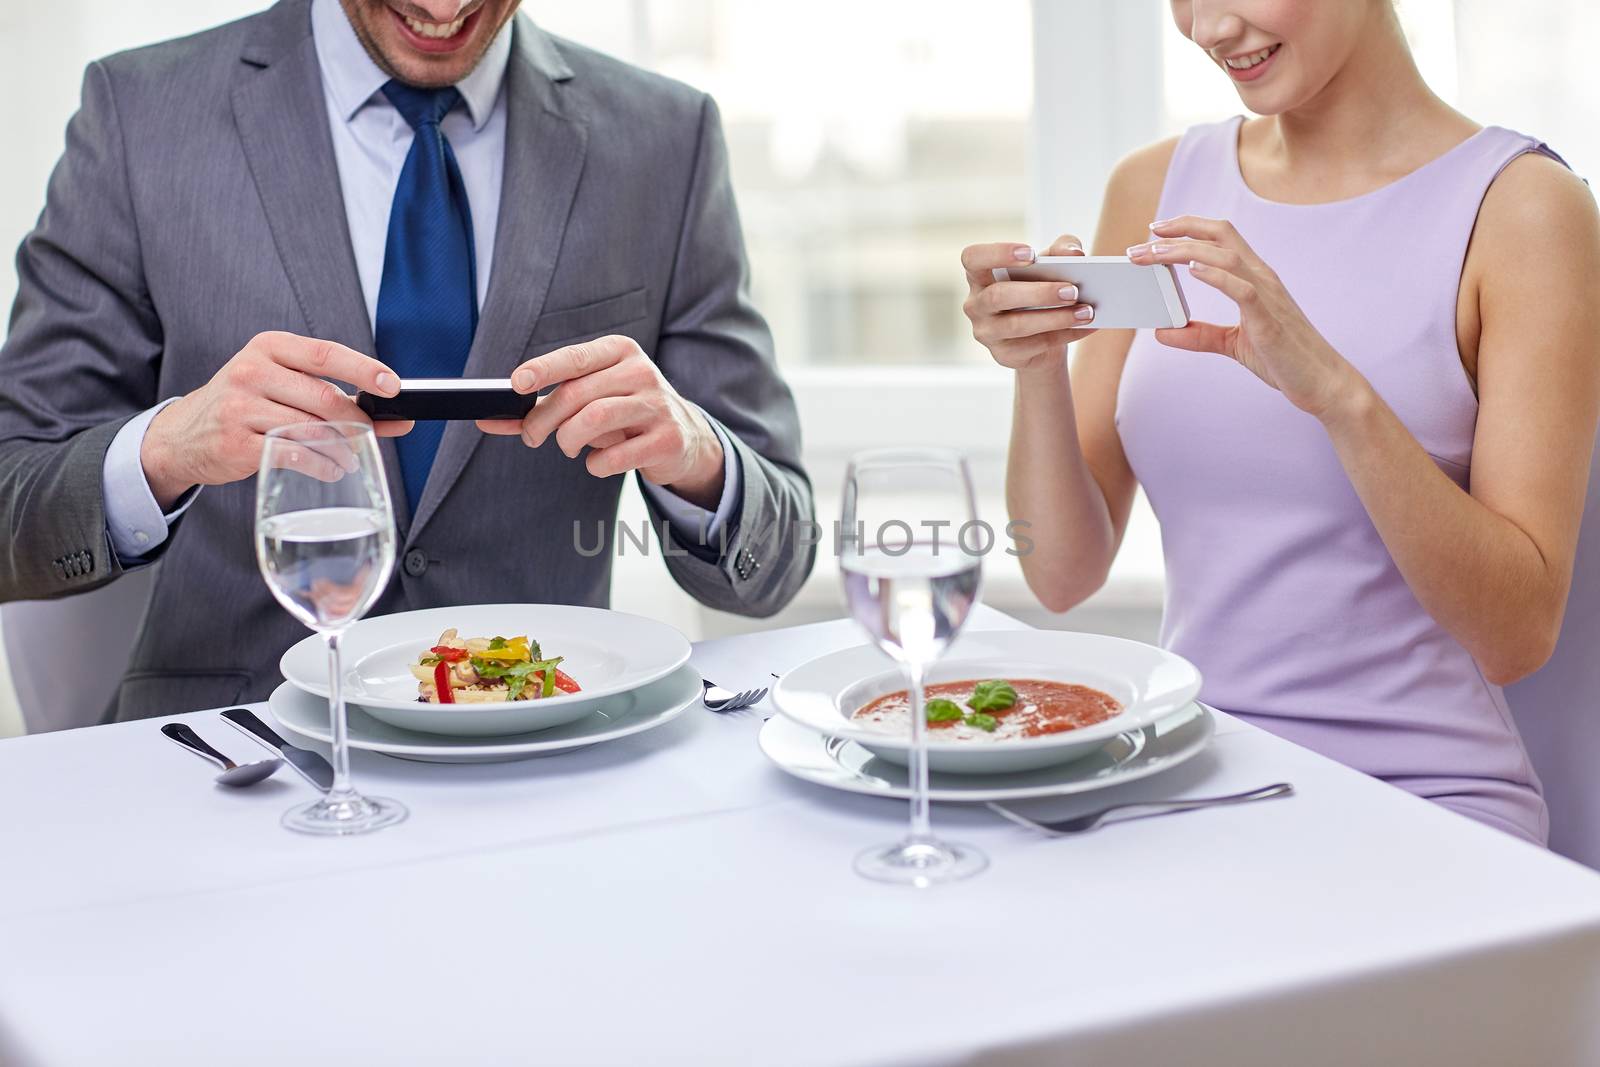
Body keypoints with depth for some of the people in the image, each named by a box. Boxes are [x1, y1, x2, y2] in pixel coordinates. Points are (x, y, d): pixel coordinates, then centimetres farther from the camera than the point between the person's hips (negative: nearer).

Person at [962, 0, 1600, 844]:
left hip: (1420, 799, -3)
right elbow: (1064, 574, 5)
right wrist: (1036, 371, -12)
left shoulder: (1522, 205, -7)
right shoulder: (1154, 186, 7)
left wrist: (1338, 392, -25)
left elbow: (1518, 633, -14)